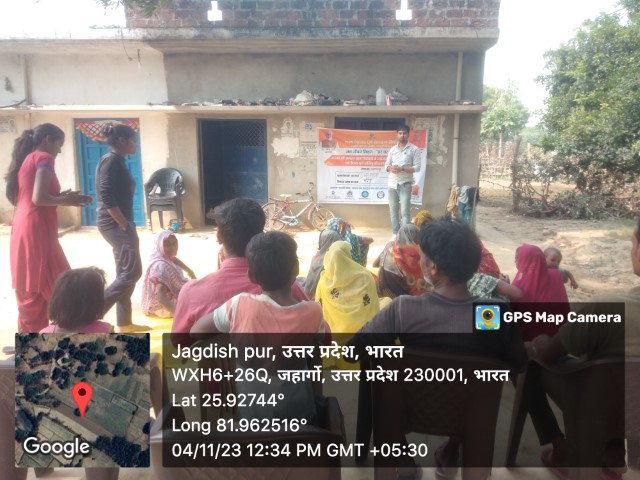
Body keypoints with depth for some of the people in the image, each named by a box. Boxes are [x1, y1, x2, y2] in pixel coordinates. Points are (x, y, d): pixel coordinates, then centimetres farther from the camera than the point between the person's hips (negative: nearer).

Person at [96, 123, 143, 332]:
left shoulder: (118, 161, 16)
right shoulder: (111, 160, -13)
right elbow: (106, 196, -22)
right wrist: (124, 225, -19)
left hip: (119, 223, 10)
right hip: (115, 224, -10)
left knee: (125, 273, 12)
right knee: (132, 272, -9)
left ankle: (124, 323, 19)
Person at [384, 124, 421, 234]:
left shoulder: (414, 149, 0)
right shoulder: (392, 149, 13)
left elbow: (417, 167, -6)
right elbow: (386, 165, 14)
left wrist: (402, 169, -18)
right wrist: (391, 168, -10)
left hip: (405, 184, -4)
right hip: (392, 184, 4)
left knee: (405, 212, -8)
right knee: (393, 211, 7)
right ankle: (395, 234, 14)